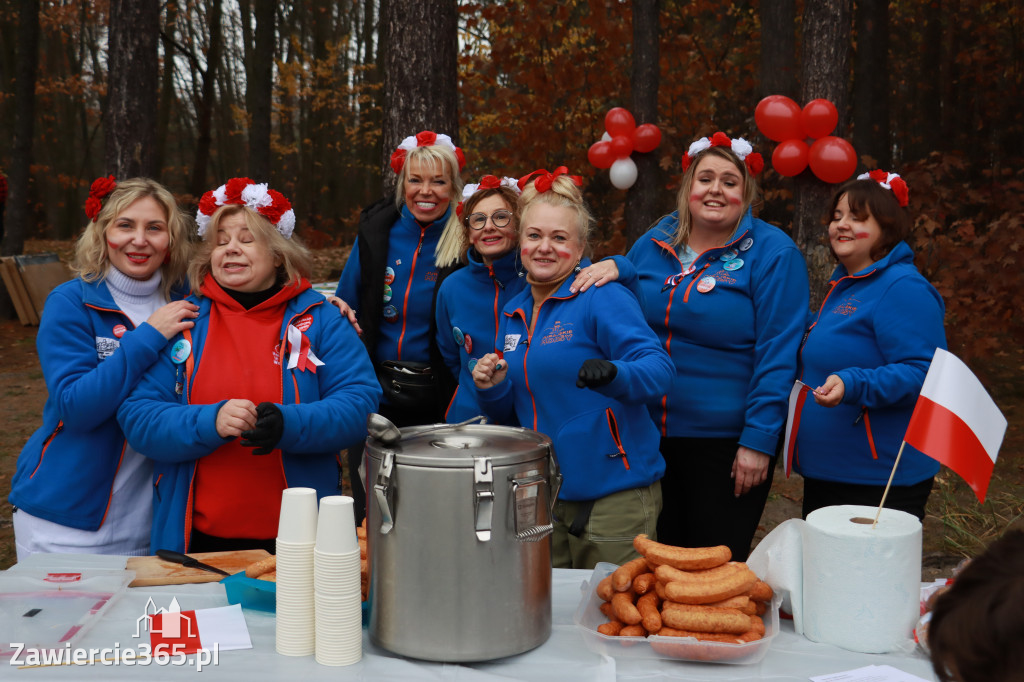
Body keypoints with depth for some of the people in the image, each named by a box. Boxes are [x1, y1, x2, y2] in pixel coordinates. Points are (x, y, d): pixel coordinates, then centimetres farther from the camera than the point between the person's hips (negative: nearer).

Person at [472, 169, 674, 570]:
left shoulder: (604, 298, -10)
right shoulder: (514, 314, 11)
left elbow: (658, 368, -22)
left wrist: (613, 374, -42)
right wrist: (493, 389, -2)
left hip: (614, 495, -6)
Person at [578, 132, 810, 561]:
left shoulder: (772, 253, -8)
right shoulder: (655, 243, 6)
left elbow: (777, 356, -12)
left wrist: (759, 441, -15)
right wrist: (616, 267, -4)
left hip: (725, 443, -4)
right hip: (648, 435, 5)